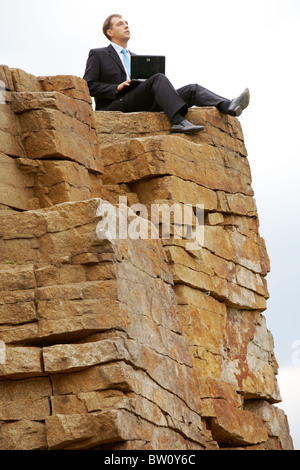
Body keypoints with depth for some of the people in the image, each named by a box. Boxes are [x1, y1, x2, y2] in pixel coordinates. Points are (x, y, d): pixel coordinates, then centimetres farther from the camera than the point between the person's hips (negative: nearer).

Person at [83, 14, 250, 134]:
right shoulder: (98, 55, 13)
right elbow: (88, 86, 2)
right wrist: (117, 88, -12)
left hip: (142, 106, 6)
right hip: (115, 106, -6)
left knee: (192, 89, -12)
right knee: (159, 78, -30)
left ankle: (229, 106, -37)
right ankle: (178, 122, -46)